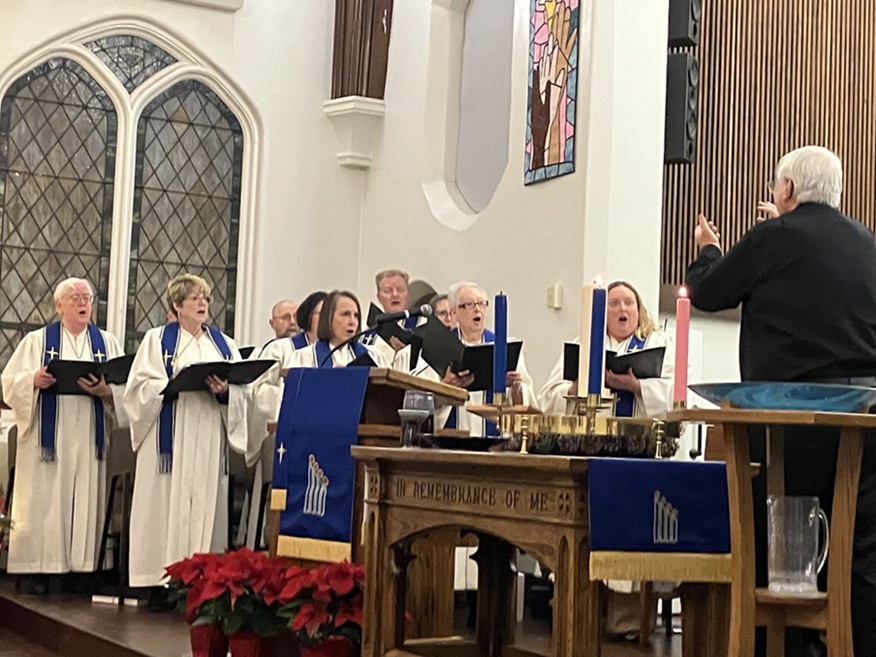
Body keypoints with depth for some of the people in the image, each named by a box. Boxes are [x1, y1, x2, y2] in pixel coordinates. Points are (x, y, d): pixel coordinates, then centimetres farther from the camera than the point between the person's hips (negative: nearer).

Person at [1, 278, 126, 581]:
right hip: (48, 439, -1)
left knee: (86, 506, -2)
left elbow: (125, 390, 5)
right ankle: (38, 569, -1)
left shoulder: (107, 343, 14)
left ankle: (82, 566, 1)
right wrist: (34, 380, -17)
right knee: (42, 508, -4)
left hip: (89, 439, 1)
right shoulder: (37, 340, 11)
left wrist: (104, 391, -15)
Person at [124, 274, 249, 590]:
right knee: (167, 505, -7)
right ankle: (161, 577, -4)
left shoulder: (224, 344, 17)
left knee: (207, 504, -1)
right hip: (170, 438, -3)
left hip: (209, 439, 3)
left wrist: (225, 391, -13)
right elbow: (140, 386, -3)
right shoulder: (157, 339, 8)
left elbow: (243, 390, 8)